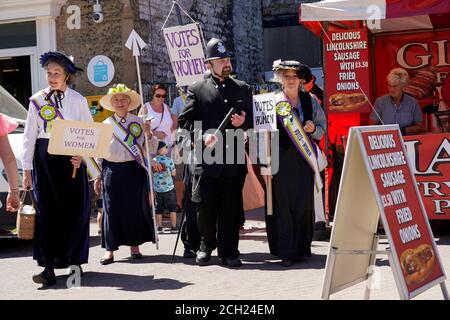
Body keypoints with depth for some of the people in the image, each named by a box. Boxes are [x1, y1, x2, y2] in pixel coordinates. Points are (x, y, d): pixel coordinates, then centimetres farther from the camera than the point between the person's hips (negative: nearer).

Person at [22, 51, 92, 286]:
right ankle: (48, 266, -3)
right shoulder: (37, 100, 6)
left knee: (74, 211, 1)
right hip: (44, 159, 0)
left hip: (72, 158, 0)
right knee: (47, 211, -4)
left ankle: (74, 260, 15)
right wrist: (26, 170, 1)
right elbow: (29, 136, 5)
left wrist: (82, 154, -12)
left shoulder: (78, 100, 4)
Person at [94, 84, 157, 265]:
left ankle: (134, 246, 16)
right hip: (112, 171, 0)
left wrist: (148, 135, -11)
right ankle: (110, 249, 5)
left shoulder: (139, 122, 6)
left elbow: (151, 150, 7)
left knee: (135, 207, 2)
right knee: (112, 209, -2)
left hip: (135, 170, 0)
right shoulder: (106, 125, 7)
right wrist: (97, 177, 6)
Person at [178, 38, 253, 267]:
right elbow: (185, 121, 2)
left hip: (234, 158, 2)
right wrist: (202, 137, -13)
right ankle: (207, 243, 25)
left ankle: (228, 251, 12)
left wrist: (243, 123, -5)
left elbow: (253, 120, 18)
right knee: (205, 206, 1)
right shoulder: (197, 89, 6)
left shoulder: (243, 89, 14)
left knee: (231, 208, 2)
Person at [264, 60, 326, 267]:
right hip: (281, 158, -2)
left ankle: (302, 248, 13)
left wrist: (313, 129, -5)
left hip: (305, 158, 2)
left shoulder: (310, 101, 11)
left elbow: (323, 127, 15)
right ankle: (286, 252, 0)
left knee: (304, 202, 2)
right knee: (282, 203, -4)